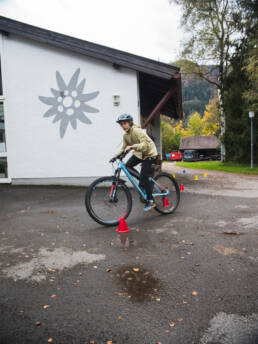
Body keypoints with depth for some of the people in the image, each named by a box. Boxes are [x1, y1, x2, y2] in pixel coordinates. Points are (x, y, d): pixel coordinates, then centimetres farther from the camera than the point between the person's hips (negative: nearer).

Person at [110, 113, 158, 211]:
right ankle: (143, 181, 14)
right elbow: (124, 148, 2)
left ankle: (151, 201, -5)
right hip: (139, 153, 8)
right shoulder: (125, 135, 0)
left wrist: (132, 147, -50)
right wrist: (115, 157, -11)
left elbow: (145, 144, -37)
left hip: (149, 153, -8)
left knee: (143, 176, -17)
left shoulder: (137, 131, -25)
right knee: (127, 166, -6)